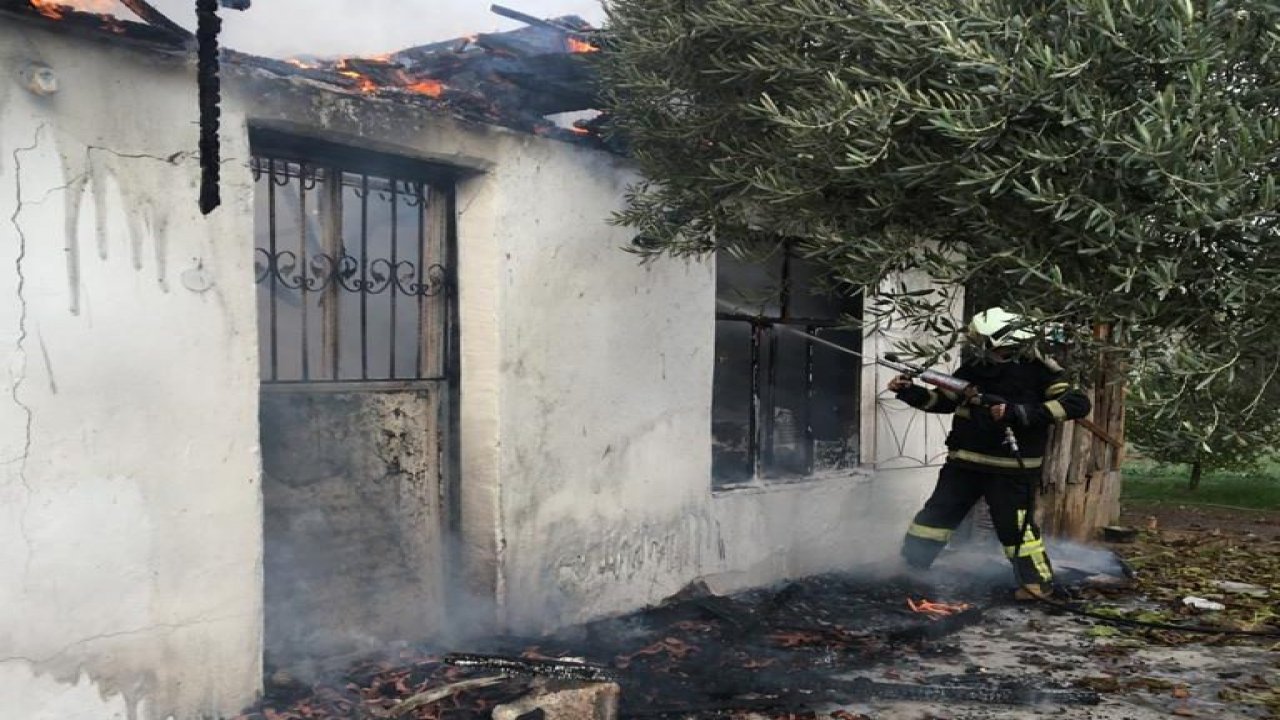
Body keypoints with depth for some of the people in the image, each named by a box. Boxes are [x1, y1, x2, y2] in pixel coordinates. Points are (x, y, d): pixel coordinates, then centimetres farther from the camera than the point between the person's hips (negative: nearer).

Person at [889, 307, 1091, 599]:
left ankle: (1038, 581, 14)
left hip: (1011, 467, -5)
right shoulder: (974, 367, 1)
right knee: (936, 514, 9)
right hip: (965, 461, 5)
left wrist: (1020, 413, -28)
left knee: (1014, 524, -4)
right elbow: (943, 401, 12)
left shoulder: (1037, 370, -13)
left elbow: (1077, 403, -20)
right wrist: (910, 392, -6)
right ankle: (908, 567, 21)